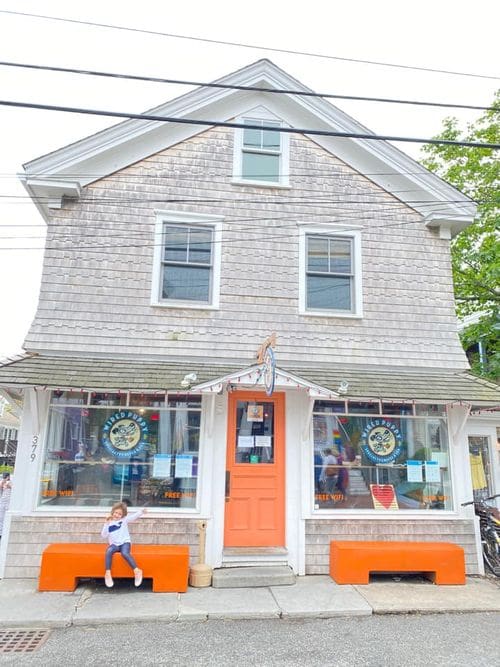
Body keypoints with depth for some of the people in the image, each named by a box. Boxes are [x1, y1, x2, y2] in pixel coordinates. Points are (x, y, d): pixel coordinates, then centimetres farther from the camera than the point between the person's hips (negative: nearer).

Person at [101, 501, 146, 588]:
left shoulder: (124, 520, 5)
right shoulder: (109, 523, 10)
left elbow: (134, 516, -7)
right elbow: (103, 535, 2)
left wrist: (141, 511, -25)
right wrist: (106, 524, -7)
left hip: (125, 543, -2)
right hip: (114, 544, 2)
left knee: (125, 553, -33)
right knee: (109, 551, -32)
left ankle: (137, 571, -29)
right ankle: (108, 574, -26)